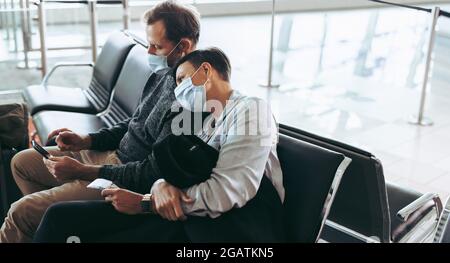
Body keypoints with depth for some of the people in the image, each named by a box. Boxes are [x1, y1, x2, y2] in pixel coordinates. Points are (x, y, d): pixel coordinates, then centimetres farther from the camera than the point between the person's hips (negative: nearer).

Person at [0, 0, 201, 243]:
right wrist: (85, 141, 5)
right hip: (114, 155, 10)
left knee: (21, 213, -14)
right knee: (22, 162, 16)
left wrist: (83, 171, -19)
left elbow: (153, 173, -25)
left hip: (130, 183, -10)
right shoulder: (164, 74, 3)